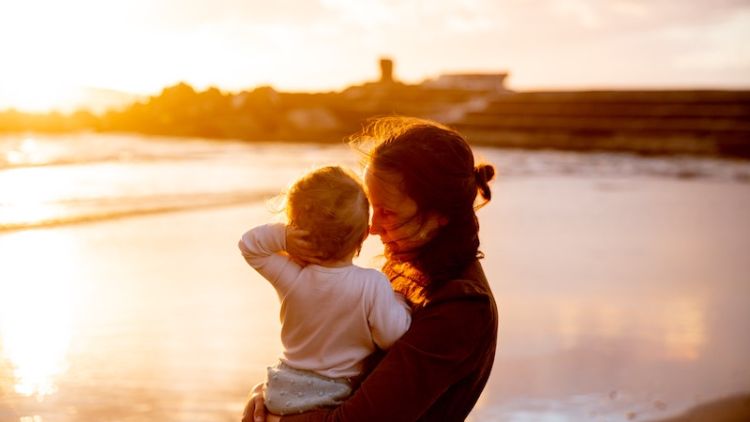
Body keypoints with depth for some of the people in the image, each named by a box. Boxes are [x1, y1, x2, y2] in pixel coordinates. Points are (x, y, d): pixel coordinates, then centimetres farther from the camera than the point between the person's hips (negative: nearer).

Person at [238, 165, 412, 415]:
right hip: (347, 393, -2)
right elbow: (392, 336, -17)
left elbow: (248, 244, -5)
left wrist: (283, 235, -23)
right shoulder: (373, 285, -24)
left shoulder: (289, 275, -17)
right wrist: (399, 301, 0)